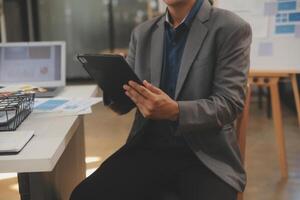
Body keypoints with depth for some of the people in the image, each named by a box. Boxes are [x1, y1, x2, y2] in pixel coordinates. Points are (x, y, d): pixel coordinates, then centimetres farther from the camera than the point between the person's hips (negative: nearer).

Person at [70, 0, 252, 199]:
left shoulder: (231, 29, -5)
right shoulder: (143, 33, 9)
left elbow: (229, 103, -11)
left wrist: (175, 111, -28)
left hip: (205, 154, -3)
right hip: (148, 147, 4)